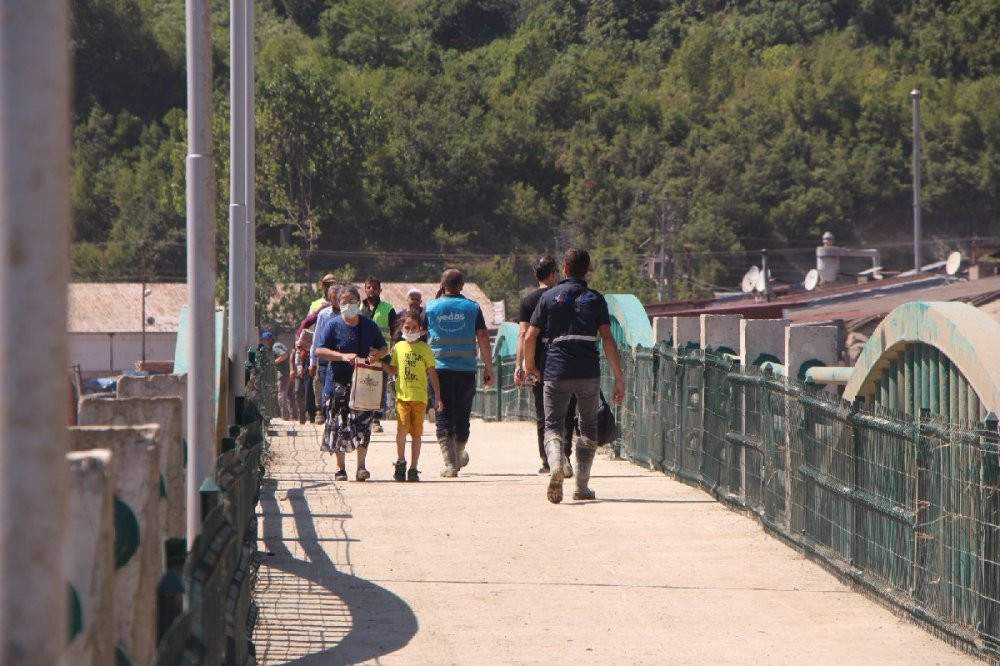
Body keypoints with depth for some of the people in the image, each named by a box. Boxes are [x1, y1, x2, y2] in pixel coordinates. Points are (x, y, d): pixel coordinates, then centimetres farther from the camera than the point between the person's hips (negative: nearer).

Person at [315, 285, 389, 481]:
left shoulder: (369, 326, 9)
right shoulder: (333, 325, 1)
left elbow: (384, 348, 19)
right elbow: (319, 351, -7)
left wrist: (377, 355, -5)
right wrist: (343, 356, -19)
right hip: (338, 383, -1)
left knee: (362, 425, -8)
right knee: (338, 425, 2)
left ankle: (361, 466, -7)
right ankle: (340, 468, 12)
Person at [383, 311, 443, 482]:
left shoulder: (424, 349, 3)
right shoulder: (398, 347, 8)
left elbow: (432, 373, 4)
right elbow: (393, 370, 18)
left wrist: (438, 397, 1)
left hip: (419, 396, 0)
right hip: (402, 395, 0)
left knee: (416, 432, 2)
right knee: (402, 428, -16)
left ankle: (413, 469, 10)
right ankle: (400, 461, 4)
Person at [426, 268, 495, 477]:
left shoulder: (430, 307, 2)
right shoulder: (473, 308, 3)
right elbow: (483, 339, 1)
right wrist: (488, 368, 7)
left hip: (439, 370, -1)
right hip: (466, 370, 1)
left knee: (443, 418, 0)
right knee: (462, 416, 15)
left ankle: (450, 463, -10)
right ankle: (459, 456, 32)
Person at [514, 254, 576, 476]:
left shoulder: (528, 301, 2)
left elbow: (523, 334, -6)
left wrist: (519, 365, -7)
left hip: (539, 366, 1)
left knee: (542, 416, 10)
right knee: (566, 414, 1)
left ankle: (547, 461, 10)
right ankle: (564, 453, -20)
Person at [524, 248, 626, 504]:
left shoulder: (549, 297, 5)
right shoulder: (596, 299, 5)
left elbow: (530, 337, 4)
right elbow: (608, 340, -3)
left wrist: (529, 365, 22)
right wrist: (619, 378, -1)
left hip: (556, 372, 0)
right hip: (589, 373, 0)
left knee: (553, 426, 6)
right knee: (588, 428, 16)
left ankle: (556, 466, -24)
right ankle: (582, 486, 13)